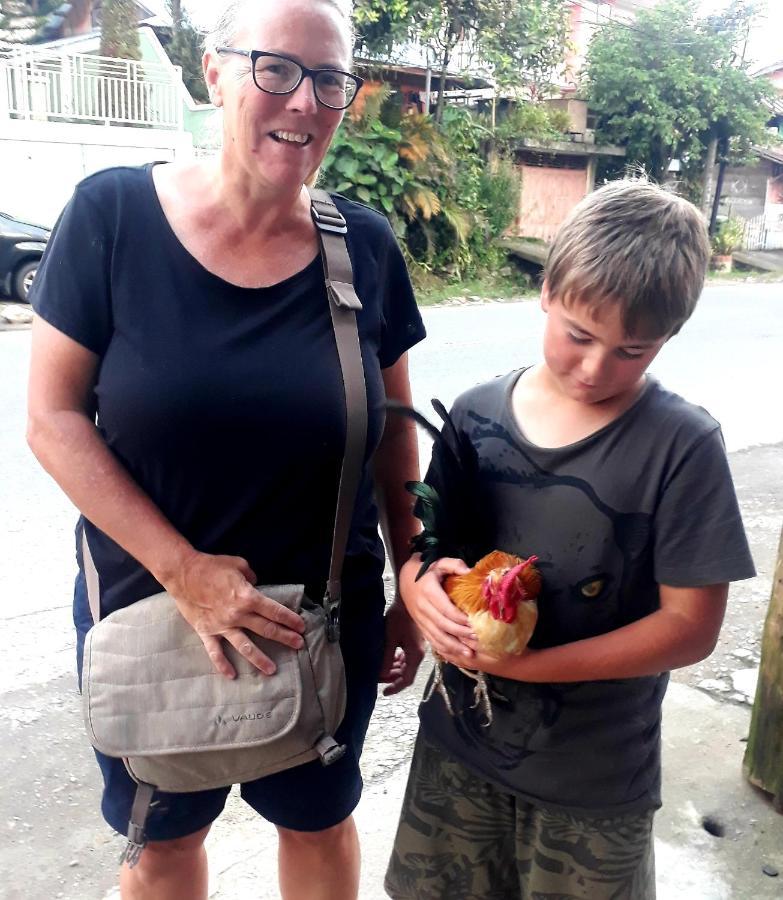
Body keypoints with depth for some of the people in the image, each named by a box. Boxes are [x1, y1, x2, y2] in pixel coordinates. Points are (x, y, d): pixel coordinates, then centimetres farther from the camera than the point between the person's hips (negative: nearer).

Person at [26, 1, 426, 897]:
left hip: (330, 616, 2)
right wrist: (183, 569, -19)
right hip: (147, 604, -1)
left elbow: (393, 429, 2)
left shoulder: (365, 246, -7)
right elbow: (53, 418, -12)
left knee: (319, 818, 24)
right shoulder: (113, 214, -13)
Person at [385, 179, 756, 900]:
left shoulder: (682, 448, -17)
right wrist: (419, 585, -19)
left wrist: (525, 664, -23)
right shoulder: (478, 414, -6)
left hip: (594, 781, -3)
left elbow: (690, 626, -16)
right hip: (459, 742, 4)